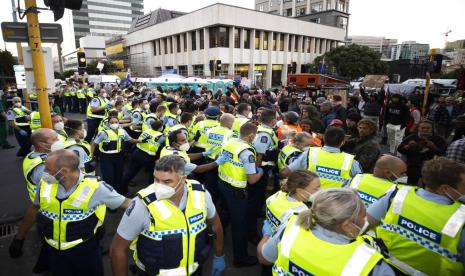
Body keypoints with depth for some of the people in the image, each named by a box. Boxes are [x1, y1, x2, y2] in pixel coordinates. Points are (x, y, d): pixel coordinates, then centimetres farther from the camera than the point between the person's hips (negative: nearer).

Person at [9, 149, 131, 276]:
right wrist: (19, 238, 15)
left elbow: (126, 203, -17)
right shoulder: (45, 184, -10)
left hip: (85, 250, -3)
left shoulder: (94, 187, -24)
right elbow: (34, 209, 8)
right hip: (54, 250, 4)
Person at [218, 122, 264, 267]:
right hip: (236, 190, -8)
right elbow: (252, 179, -24)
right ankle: (240, 258, 26)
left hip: (222, 183, 8)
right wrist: (260, 171, -3)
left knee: (227, 212, 33)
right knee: (240, 224, 9)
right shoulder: (247, 152, -25)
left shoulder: (228, 142, -3)